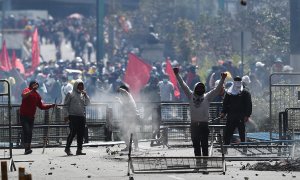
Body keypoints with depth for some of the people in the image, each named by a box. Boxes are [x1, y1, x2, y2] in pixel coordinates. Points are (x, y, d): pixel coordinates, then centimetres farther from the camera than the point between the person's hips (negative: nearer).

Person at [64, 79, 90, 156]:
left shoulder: (83, 95, 15)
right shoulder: (70, 94, 2)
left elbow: (87, 103, 6)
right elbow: (66, 105, 0)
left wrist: (85, 95, -4)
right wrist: (66, 115, -7)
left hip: (82, 116, 5)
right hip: (73, 116, -5)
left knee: (81, 133, 2)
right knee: (73, 132, -10)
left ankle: (79, 150, 6)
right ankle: (67, 148, 1)